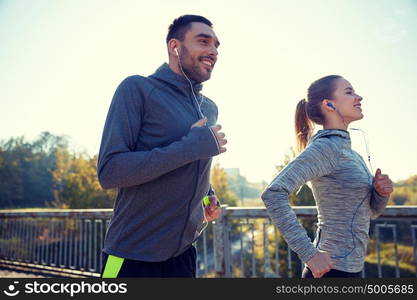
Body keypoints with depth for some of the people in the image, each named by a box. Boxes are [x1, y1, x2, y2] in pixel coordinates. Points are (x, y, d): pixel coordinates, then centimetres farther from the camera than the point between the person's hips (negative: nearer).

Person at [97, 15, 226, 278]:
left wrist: (208, 196, 2)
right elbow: (109, 172, -21)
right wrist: (192, 146, -23)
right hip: (132, 256, -6)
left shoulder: (210, 109, 9)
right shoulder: (138, 89, -12)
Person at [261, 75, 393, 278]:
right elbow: (273, 194, -28)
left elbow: (371, 211, 19)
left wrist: (381, 192, -3)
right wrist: (309, 254, -26)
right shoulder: (326, 147, -16)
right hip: (332, 269, -9)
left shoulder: (350, 153, 11)